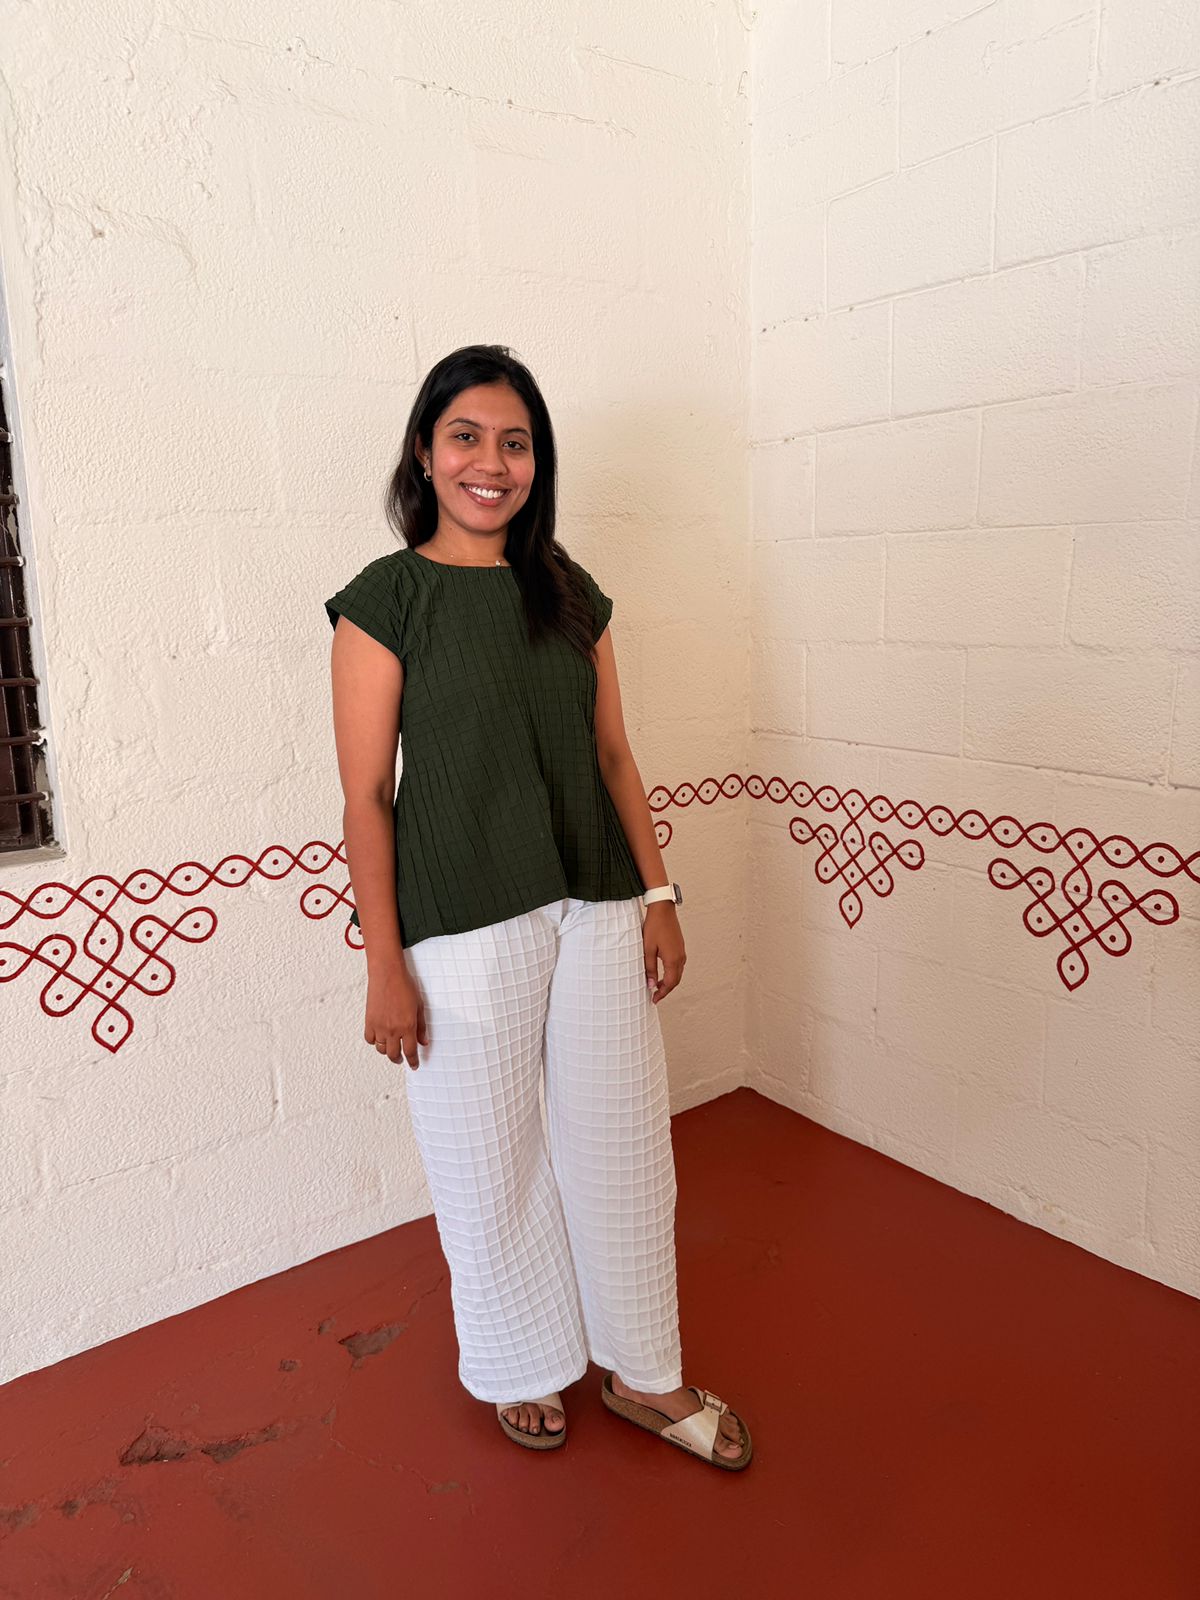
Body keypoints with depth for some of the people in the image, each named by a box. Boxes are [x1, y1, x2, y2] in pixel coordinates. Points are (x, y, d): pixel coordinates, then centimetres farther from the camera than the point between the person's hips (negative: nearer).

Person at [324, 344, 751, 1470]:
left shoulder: (571, 593, 8)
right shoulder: (383, 601, -5)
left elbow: (612, 757, 10)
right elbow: (367, 795, -8)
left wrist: (658, 892, 5)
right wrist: (384, 966, -10)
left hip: (598, 913, 4)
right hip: (463, 932, -4)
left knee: (622, 1146, 14)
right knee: (492, 1166, 11)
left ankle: (642, 1374, 37)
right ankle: (524, 1370, 39)